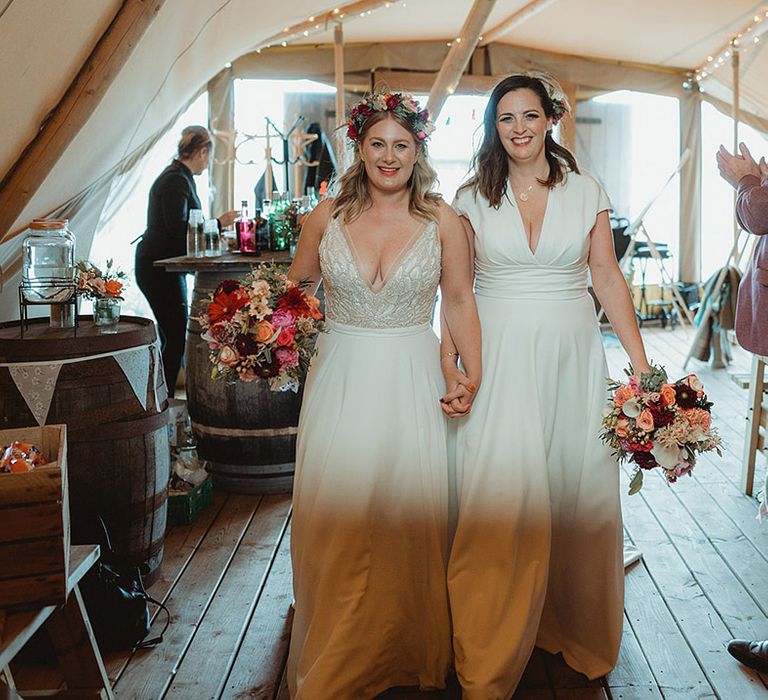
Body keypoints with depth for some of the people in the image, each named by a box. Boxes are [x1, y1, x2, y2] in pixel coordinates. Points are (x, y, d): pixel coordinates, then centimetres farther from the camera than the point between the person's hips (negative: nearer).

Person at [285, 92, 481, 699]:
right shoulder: (327, 217, 2)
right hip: (341, 380, 1)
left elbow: (460, 301, 4)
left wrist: (473, 374, -5)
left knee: (409, 518, 5)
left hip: (412, 384, -1)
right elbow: (295, 287, 14)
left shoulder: (442, 220, 0)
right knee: (335, 523, 4)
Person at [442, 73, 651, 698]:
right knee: (500, 498, -2)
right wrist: (448, 357, -7)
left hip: (572, 354, 2)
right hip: (497, 358, -1)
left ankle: (573, 627, 30)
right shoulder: (473, 199, 4)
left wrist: (640, 360, -1)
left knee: (578, 490, 7)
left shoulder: (587, 193, 6)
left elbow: (608, 277, 5)